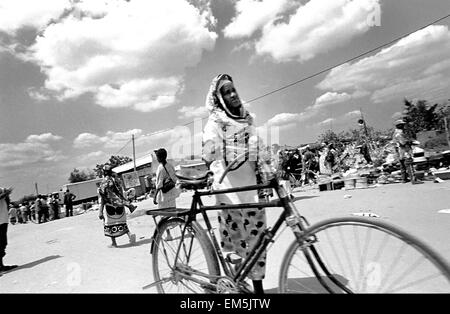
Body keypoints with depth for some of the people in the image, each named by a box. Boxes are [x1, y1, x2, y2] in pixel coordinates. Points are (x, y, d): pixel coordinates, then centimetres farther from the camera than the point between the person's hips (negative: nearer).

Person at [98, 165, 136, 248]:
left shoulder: (104, 183, -11)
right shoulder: (116, 180, 3)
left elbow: (103, 199, -12)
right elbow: (121, 194, 5)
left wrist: (100, 211, -9)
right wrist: (128, 204, 13)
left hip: (110, 206, -4)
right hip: (120, 205, 5)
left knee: (110, 224, 10)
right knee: (122, 222, 17)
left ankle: (113, 243, 15)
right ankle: (129, 234, -4)